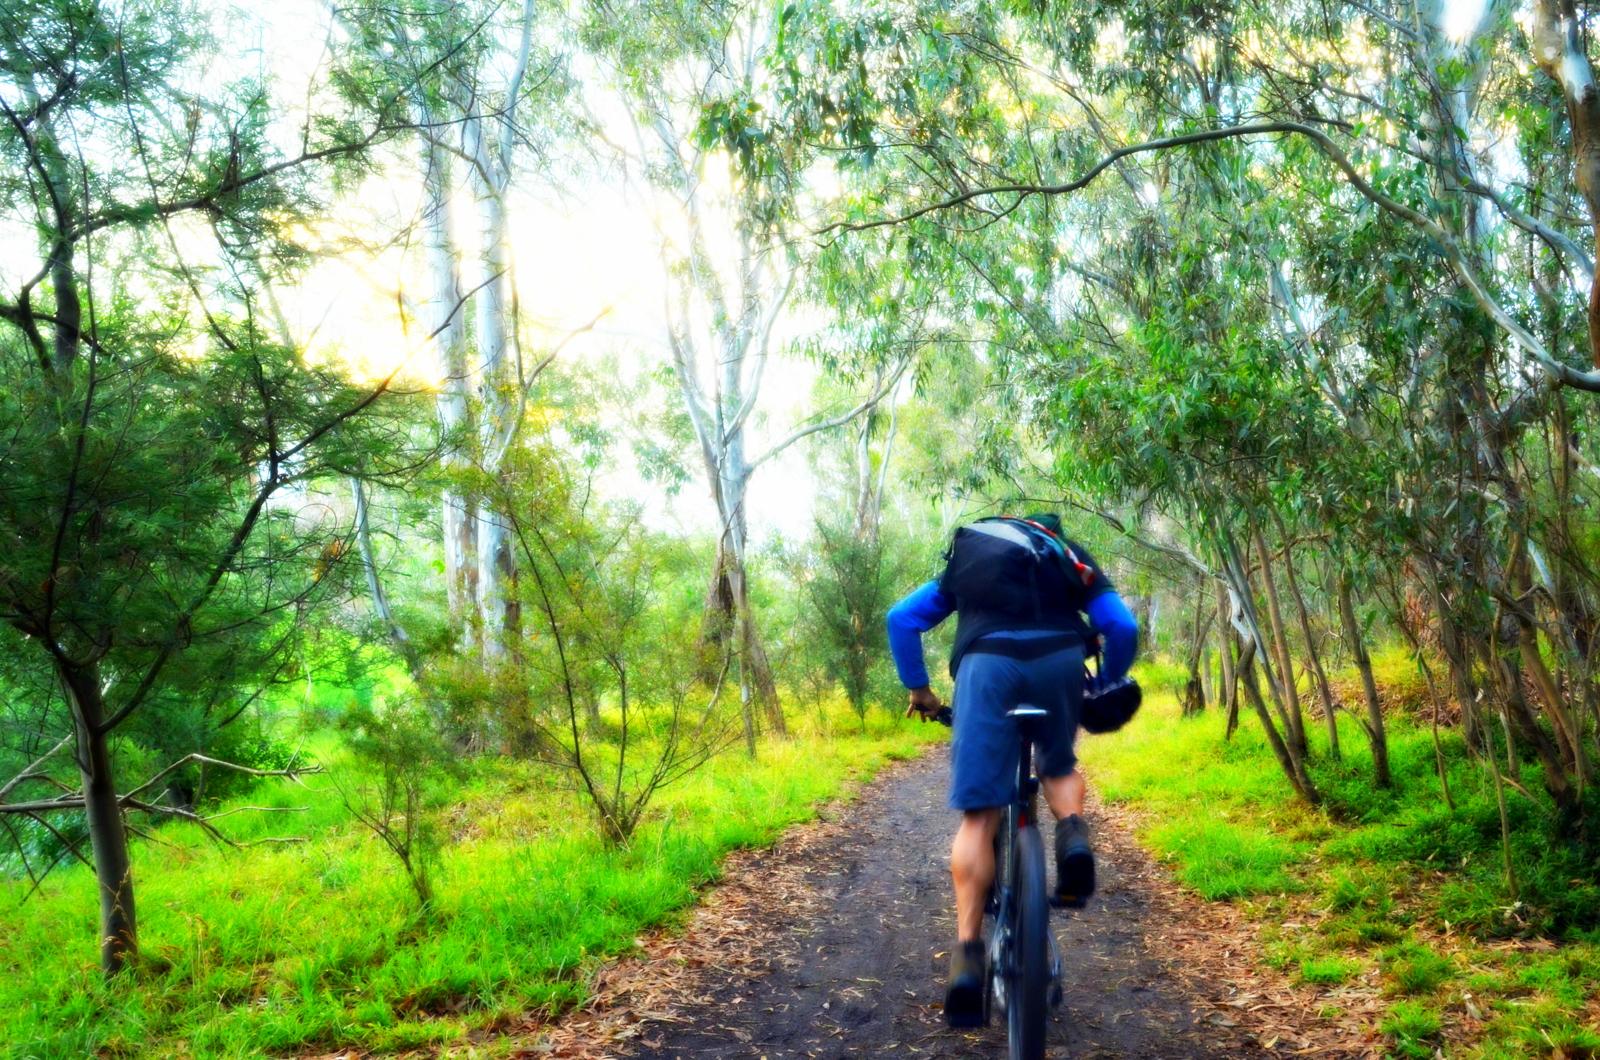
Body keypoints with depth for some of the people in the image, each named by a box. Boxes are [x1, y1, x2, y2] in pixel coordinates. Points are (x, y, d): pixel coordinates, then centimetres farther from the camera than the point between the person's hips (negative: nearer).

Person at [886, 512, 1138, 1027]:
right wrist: (1103, 690, 28)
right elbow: (1123, 627, 17)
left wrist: (918, 687, 27)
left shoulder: (966, 558, 34)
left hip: (986, 661, 0)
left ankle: (968, 952, -8)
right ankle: (1073, 831, -3)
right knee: (1058, 764, 28)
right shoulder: (1073, 558, 31)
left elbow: (901, 618, 25)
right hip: (1058, 658, 1)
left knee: (978, 815, 1)